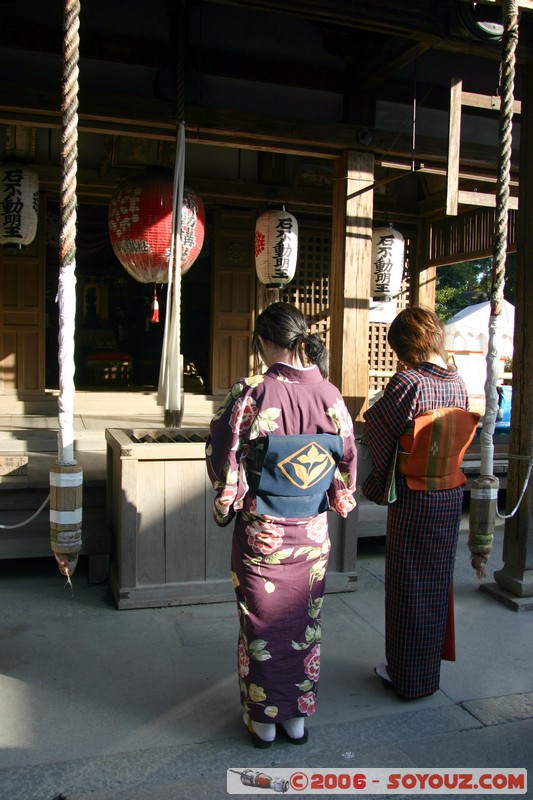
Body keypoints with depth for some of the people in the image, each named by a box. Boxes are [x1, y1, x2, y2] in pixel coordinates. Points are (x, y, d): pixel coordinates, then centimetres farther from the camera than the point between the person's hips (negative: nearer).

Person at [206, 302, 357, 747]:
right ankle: (298, 716, 33)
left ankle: (264, 720, 30)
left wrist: (229, 500, 8)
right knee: (305, 623, 18)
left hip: (261, 532, -3)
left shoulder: (251, 393, -17)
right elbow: (348, 459, 3)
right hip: (313, 534, 3)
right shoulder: (329, 394, -6)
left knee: (262, 625, 14)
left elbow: (222, 457, -10)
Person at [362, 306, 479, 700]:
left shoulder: (408, 382, -20)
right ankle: (433, 661, 36)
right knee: (437, 580, 19)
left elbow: (375, 428, -10)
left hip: (413, 500, -6)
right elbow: (459, 437, 9)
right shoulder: (458, 383, -2)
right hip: (450, 495, 6)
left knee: (408, 585, 8)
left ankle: (408, 674, 22)